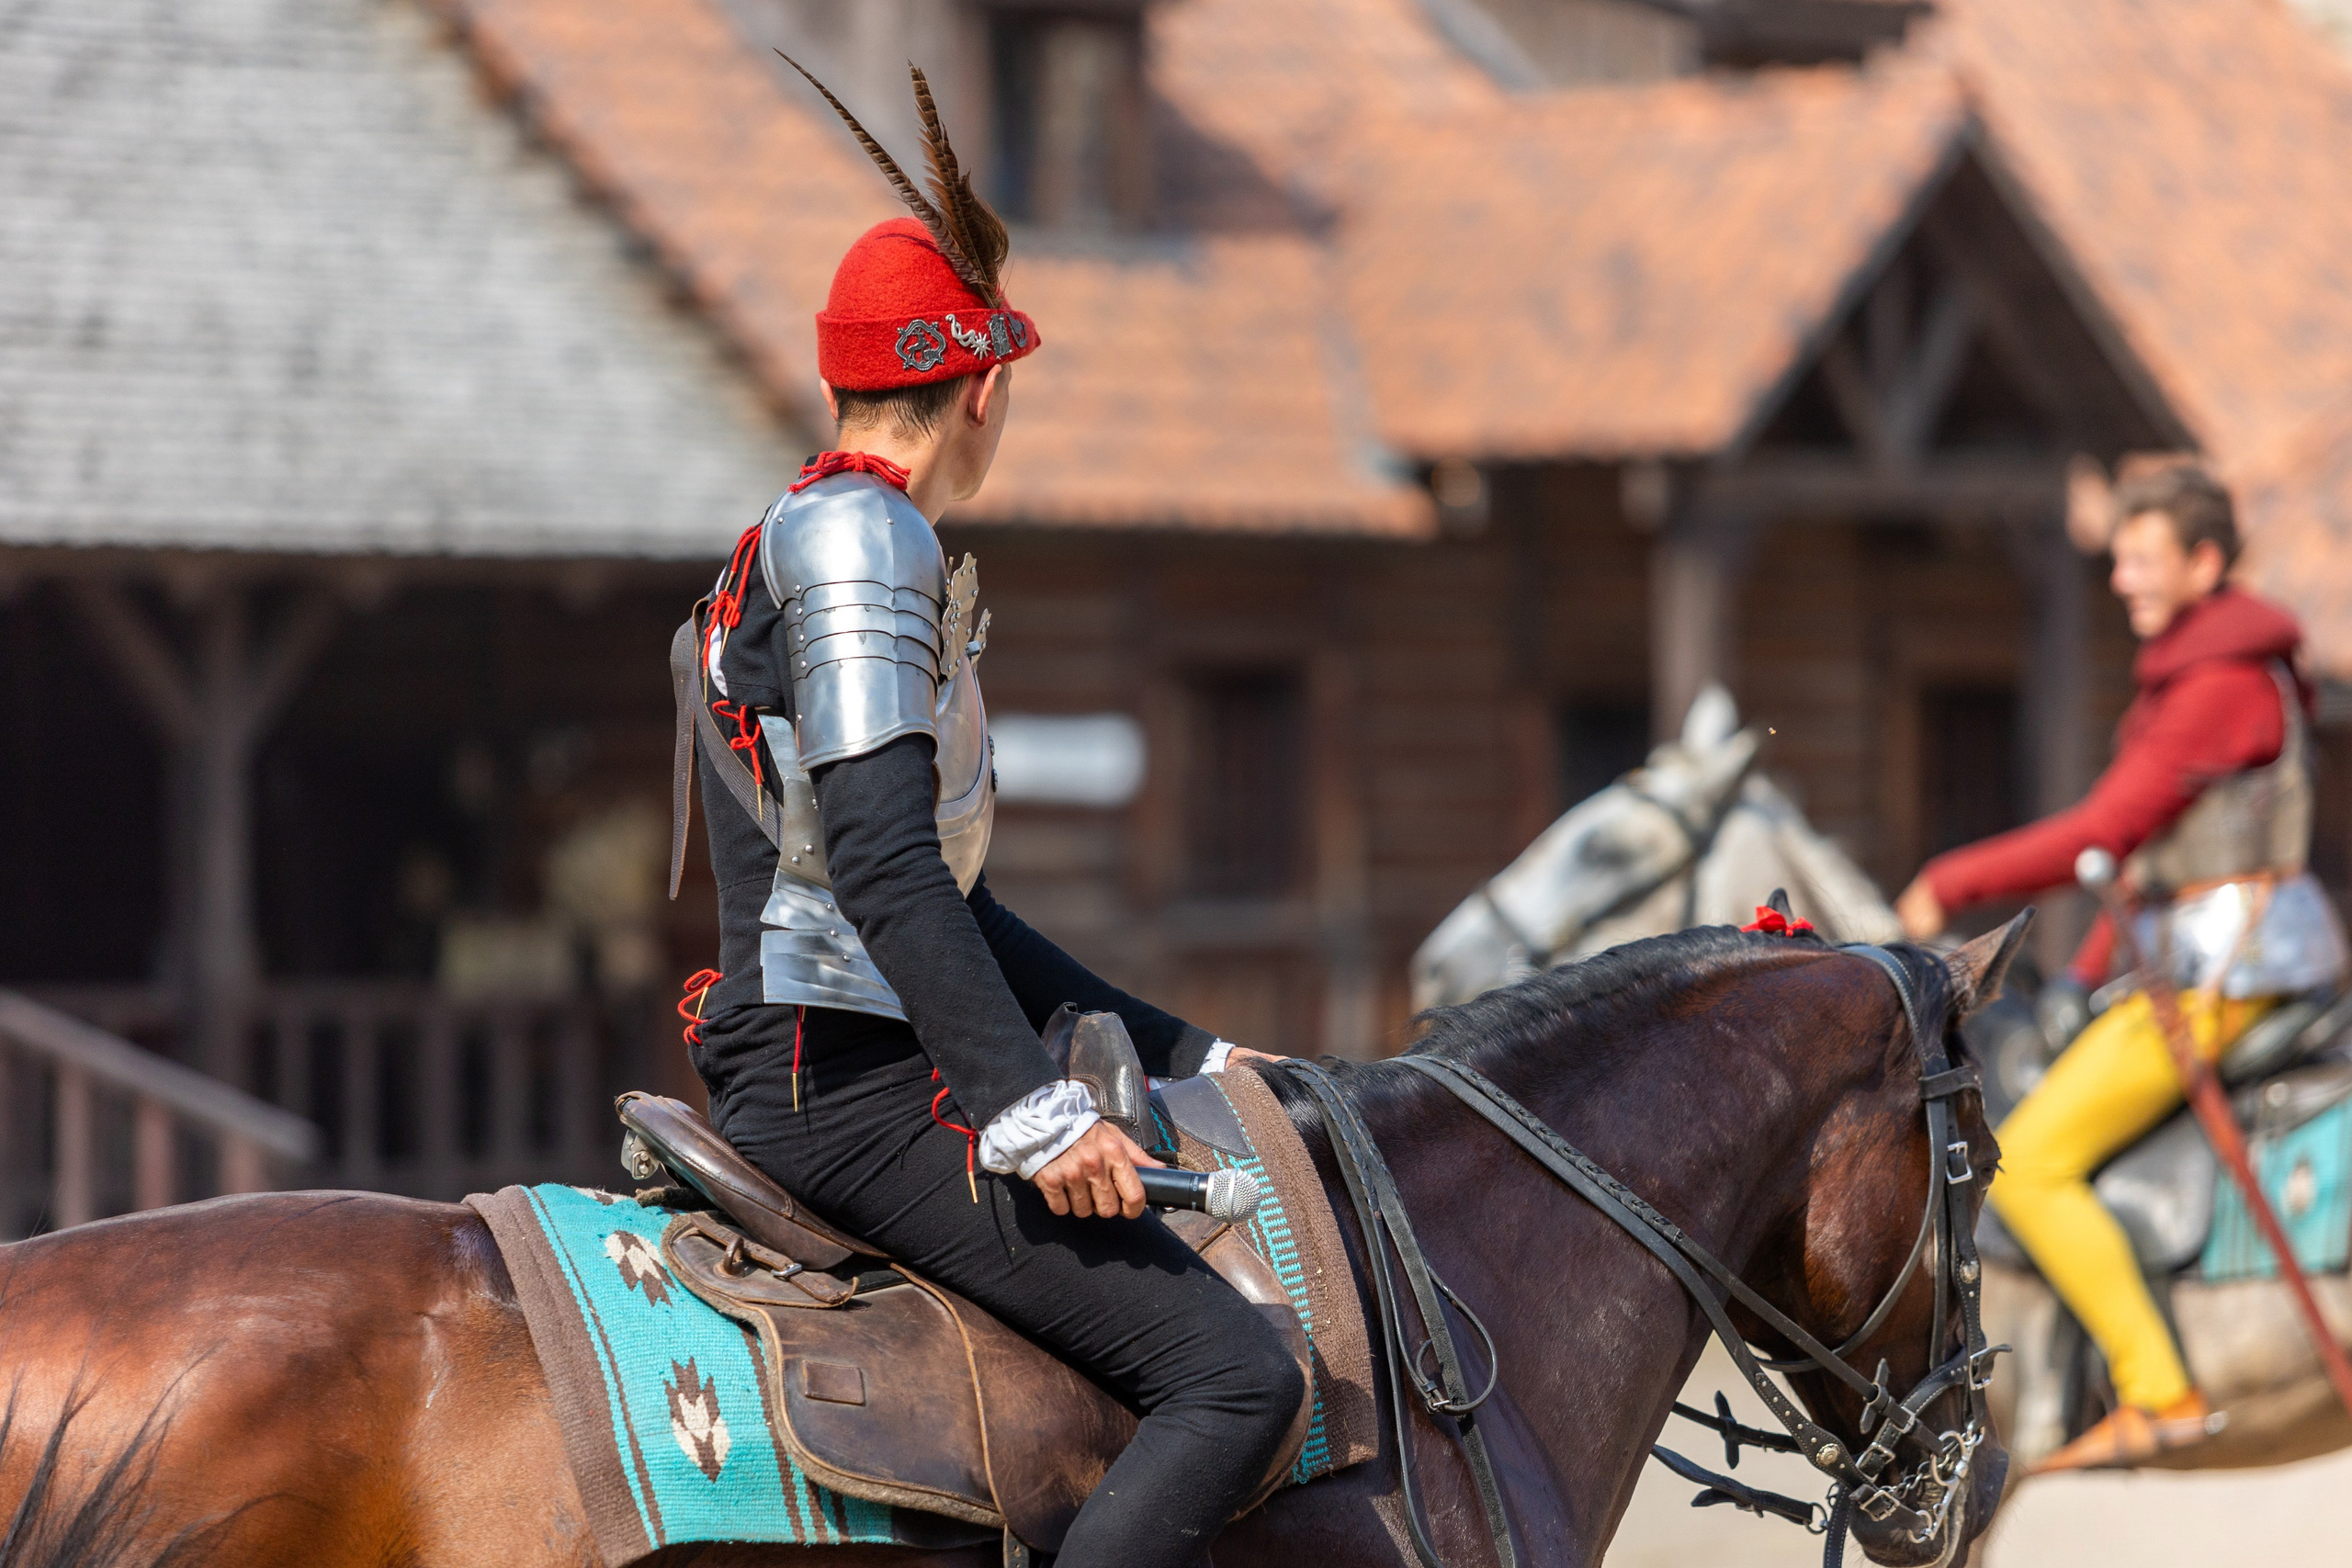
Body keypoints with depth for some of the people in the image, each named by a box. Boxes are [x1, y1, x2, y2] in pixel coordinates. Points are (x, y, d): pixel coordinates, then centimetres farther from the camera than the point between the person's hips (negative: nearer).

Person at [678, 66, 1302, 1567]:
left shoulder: (822, 542, 22)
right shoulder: (857, 539, -10)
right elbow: (882, 867, -22)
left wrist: (1180, 1054, 24)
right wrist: (1034, 1108, -24)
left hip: (796, 1073, 11)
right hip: (843, 1080, -11)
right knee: (1233, 1372, -18)